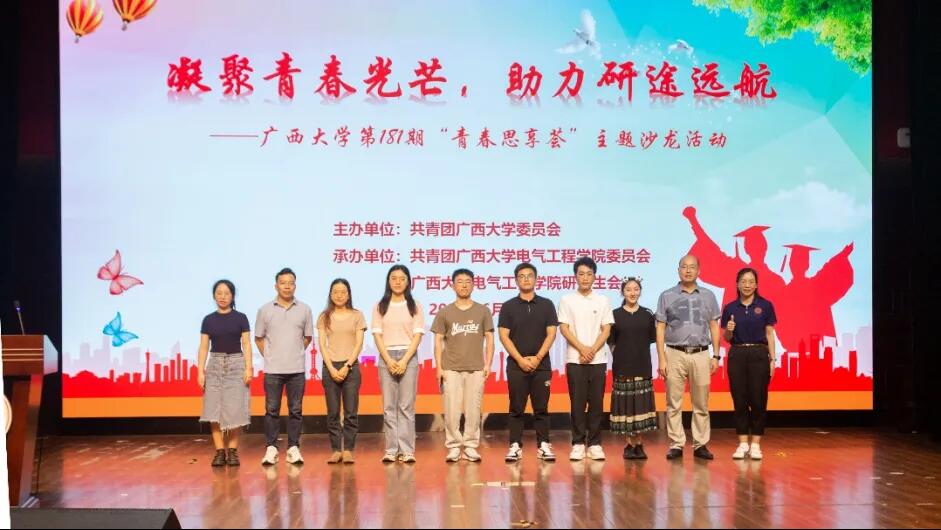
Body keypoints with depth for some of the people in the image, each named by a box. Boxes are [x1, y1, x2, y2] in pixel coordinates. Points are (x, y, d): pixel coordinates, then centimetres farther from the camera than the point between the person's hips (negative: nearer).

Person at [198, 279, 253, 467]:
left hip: (236, 364, -2)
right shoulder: (208, 320, 6)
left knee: (234, 410, -5)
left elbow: (246, 344, 0)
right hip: (215, 365, 2)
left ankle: (233, 451, 4)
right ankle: (220, 451, 1)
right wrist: (200, 371, -3)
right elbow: (203, 346, 5)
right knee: (214, 410, -4)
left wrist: (248, 368, -9)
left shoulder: (240, 318, 2)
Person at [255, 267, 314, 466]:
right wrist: (269, 356, 5)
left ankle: (294, 448, 10)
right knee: (272, 410, 2)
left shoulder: (304, 309, 4)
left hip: (297, 369, 1)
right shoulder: (265, 310, 3)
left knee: (295, 410, 4)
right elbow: (258, 338, 10)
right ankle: (271, 448, 8)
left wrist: (295, 353, 7)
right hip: (273, 370, 0)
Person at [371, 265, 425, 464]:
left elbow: (417, 335, 0)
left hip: (408, 357, -1)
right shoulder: (380, 306, 8)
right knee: (389, 406, 1)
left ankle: (407, 450, -1)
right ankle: (391, 450, 3)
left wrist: (404, 361, -11)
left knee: (406, 406, -2)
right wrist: (389, 360, -10)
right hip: (386, 357, 1)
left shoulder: (414, 306, 6)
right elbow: (377, 335, 3)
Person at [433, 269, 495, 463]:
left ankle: (470, 447, 6)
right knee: (451, 410, -4)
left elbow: (489, 339, 9)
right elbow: (438, 341, 7)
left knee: (473, 410, -1)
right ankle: (453, 447, 4)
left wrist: (488, 364, -1)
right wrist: (439, 367, -1)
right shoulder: (445, 312, 8)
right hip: (451, 369, 0)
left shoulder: (482, 311, 10)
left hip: (476, 368, 0)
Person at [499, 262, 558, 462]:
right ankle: (515, 446, 6)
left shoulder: (546, 305, 6)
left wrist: (537, 358, -9)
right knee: (516, 408, 2)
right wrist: (520, 359, -10)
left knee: (541, 408, 4)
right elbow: (503, 336, -1)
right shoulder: (508, 306, 3)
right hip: (516, 365, 0)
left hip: (541, 364, 1)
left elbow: (551, 334, 1)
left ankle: (543, 446, 9)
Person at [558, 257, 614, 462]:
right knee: (577, 403, -1)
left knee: (597, 403, 2)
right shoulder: (567, 300, 4)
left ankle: (594, 444, 8)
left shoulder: (603, 301, 7)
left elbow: (606, 330, 3)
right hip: (575, 360, -1)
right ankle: (578, 444, 5)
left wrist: (592, 350, -10)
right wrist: (582, 349, -13)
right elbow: (564, 329, -2)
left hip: (598, 360, 1)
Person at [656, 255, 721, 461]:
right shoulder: (667, 296, 4)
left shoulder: (708, 296, 10)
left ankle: (700, 445, 11)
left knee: (701, 404, 4)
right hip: (675, 354, -1)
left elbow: (714, 327, 11)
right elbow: (660, 329, 2)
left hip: (701, 354, 1)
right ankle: (676, 445, 6)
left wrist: (716, 356, 4)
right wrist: (661, 359, -5)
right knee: (674, 403, 0)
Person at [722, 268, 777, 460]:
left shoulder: (765, 306, 1)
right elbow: (727, 338, 10)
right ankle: (742, 444, 11)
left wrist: (772, 359, -3)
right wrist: (729, 330, -12)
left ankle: (755, 444, 8)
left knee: (758, 400, 0)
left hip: (759, 355, -2)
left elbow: (770, 334, 2)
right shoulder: (730, 308, 5)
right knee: (740, 400, 3)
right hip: (737, 355, 2)